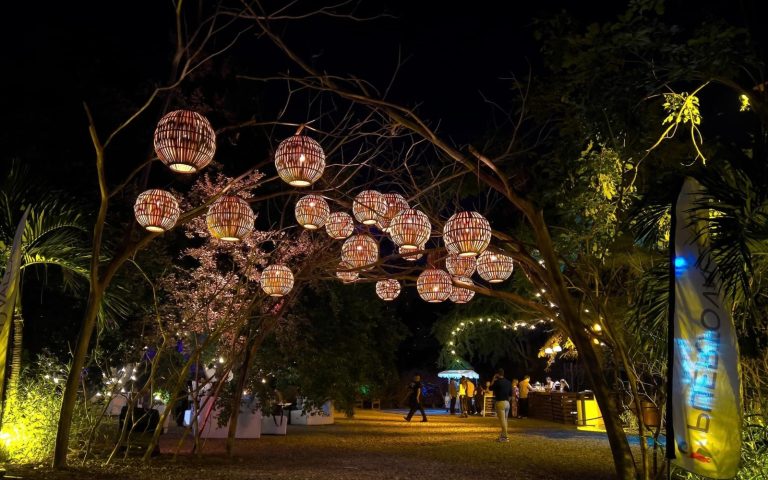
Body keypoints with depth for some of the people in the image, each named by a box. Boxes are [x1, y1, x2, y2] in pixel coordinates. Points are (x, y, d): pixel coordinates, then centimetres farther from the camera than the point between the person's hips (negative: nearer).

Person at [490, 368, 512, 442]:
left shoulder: (497, 382, -12)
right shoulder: (508, 382, 7)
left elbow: (490, 388, 4)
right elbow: (511, 394, 12)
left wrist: (493, 379, 8)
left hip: (500, 402, -7)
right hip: (507, 402, 7)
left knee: (502, 420, -5)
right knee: (505, 420, 15)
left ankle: (505, 437, -5)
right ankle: (503, 435, 22)